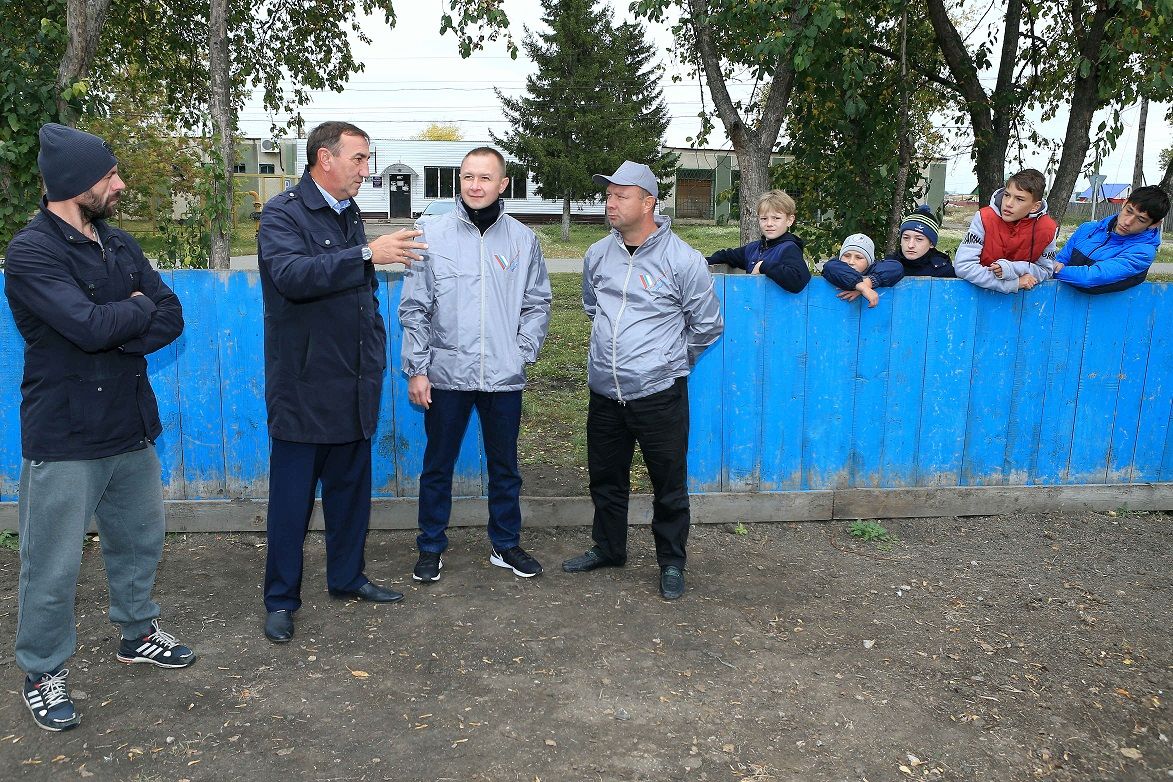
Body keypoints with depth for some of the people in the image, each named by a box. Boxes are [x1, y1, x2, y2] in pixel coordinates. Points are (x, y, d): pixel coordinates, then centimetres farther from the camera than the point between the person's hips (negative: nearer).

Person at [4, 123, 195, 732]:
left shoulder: (119, 245, 8)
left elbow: (172, 317, 0)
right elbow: (90, 326, -26)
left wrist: (116, 338, -16)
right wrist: (138, 307, -7)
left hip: (131, 427, 7)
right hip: (64, 438, -7)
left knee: (140, 540, 20)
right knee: (53, 567, 4)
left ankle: (138, 634, 41)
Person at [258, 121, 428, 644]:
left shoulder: (350, 216, 12)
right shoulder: (282, 213, -10)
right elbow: (292, 275, -30)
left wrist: (375, 359, 13)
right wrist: (367, 254, -33)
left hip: (353, 386, 7)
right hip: (303, 388, -7)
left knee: (351, 488, 16)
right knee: (292, 497, 3)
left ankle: (347, 577, 33)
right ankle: (281, 599, 18)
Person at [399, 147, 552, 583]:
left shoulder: (523, 239, 2)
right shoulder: (432, 234, -3)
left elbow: (537, 304, 9)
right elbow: (415, 309, -2)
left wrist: (523, 351, -3)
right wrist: (417, 369, -5)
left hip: (504, 378, 2)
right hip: (446, 375, -1)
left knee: (505, 466, 14)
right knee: (438, 465, 10)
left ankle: (506, 545, 30)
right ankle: (431, 547, 27)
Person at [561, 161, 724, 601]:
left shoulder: (683, 260, -10)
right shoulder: (598, 255, 4)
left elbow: (708, 326, 1)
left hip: (659, 395, -5)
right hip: (604, 392, 5)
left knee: (669, 486, 6)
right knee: (605, 477, 18)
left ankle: (672, 563, 24)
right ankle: (608, 548, 38)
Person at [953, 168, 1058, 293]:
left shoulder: (1047, 229, -12)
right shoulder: (985, 218, -18)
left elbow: (1046, 271, -2)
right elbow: (963, 266, -24)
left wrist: (1011, 269, -22)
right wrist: (1014, 283, -25)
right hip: (979, 291, -1)